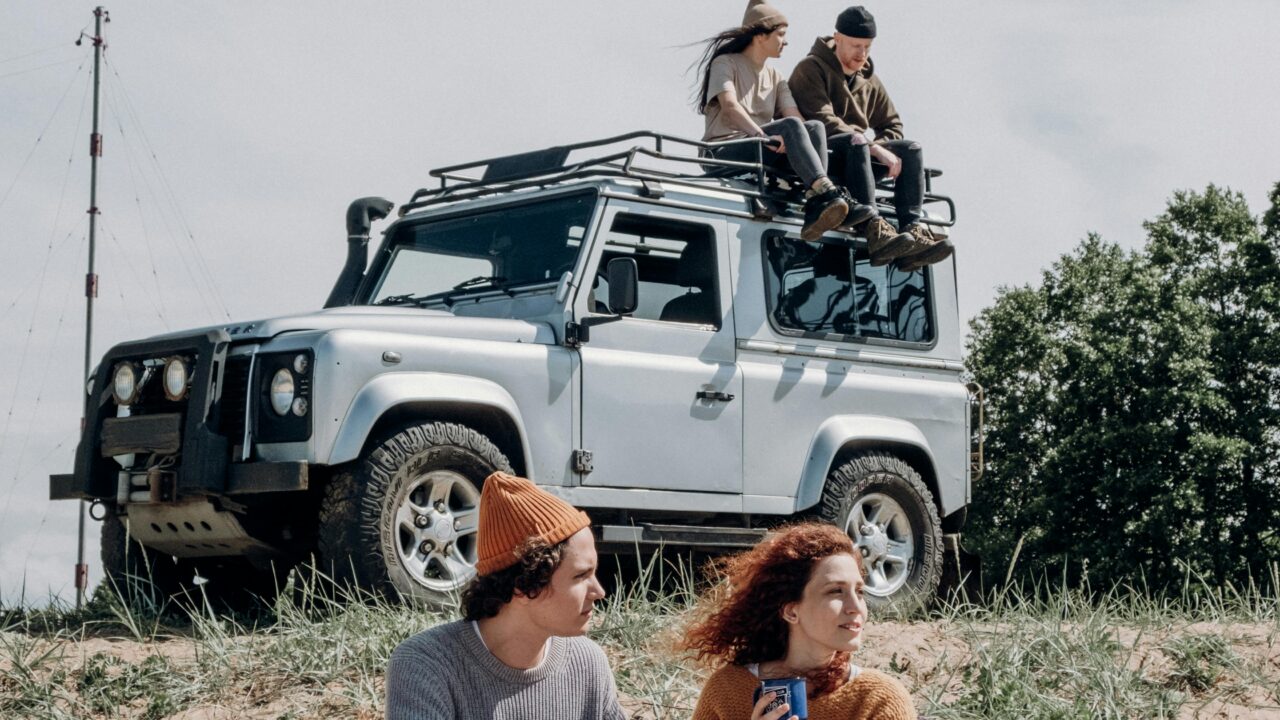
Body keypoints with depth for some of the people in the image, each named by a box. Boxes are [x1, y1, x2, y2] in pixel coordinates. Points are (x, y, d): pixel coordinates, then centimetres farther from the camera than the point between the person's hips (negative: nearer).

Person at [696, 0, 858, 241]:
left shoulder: (775, 77, 22)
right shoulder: (726, 64, 2)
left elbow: (795, 114, 5)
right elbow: (730, 107, -17)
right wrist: (761, 135, -33)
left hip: (763, 157, 6)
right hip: (725, 153, -6)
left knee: (815, 128, -20)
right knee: (790, 126, -31)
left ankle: (815, 212, -39)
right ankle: (827, 194, -50)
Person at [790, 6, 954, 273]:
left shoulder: (870, 81, 19)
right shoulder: (811, 69, -3)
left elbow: (893, 127, 20)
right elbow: (823, 122, -17)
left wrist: (874, 145, -6)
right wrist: (874, 149, -23)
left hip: (856, 159, 7)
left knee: (910, 149, -14)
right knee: (855, 141, -36)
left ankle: (913, 231, -33)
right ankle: (875, 232, -50)